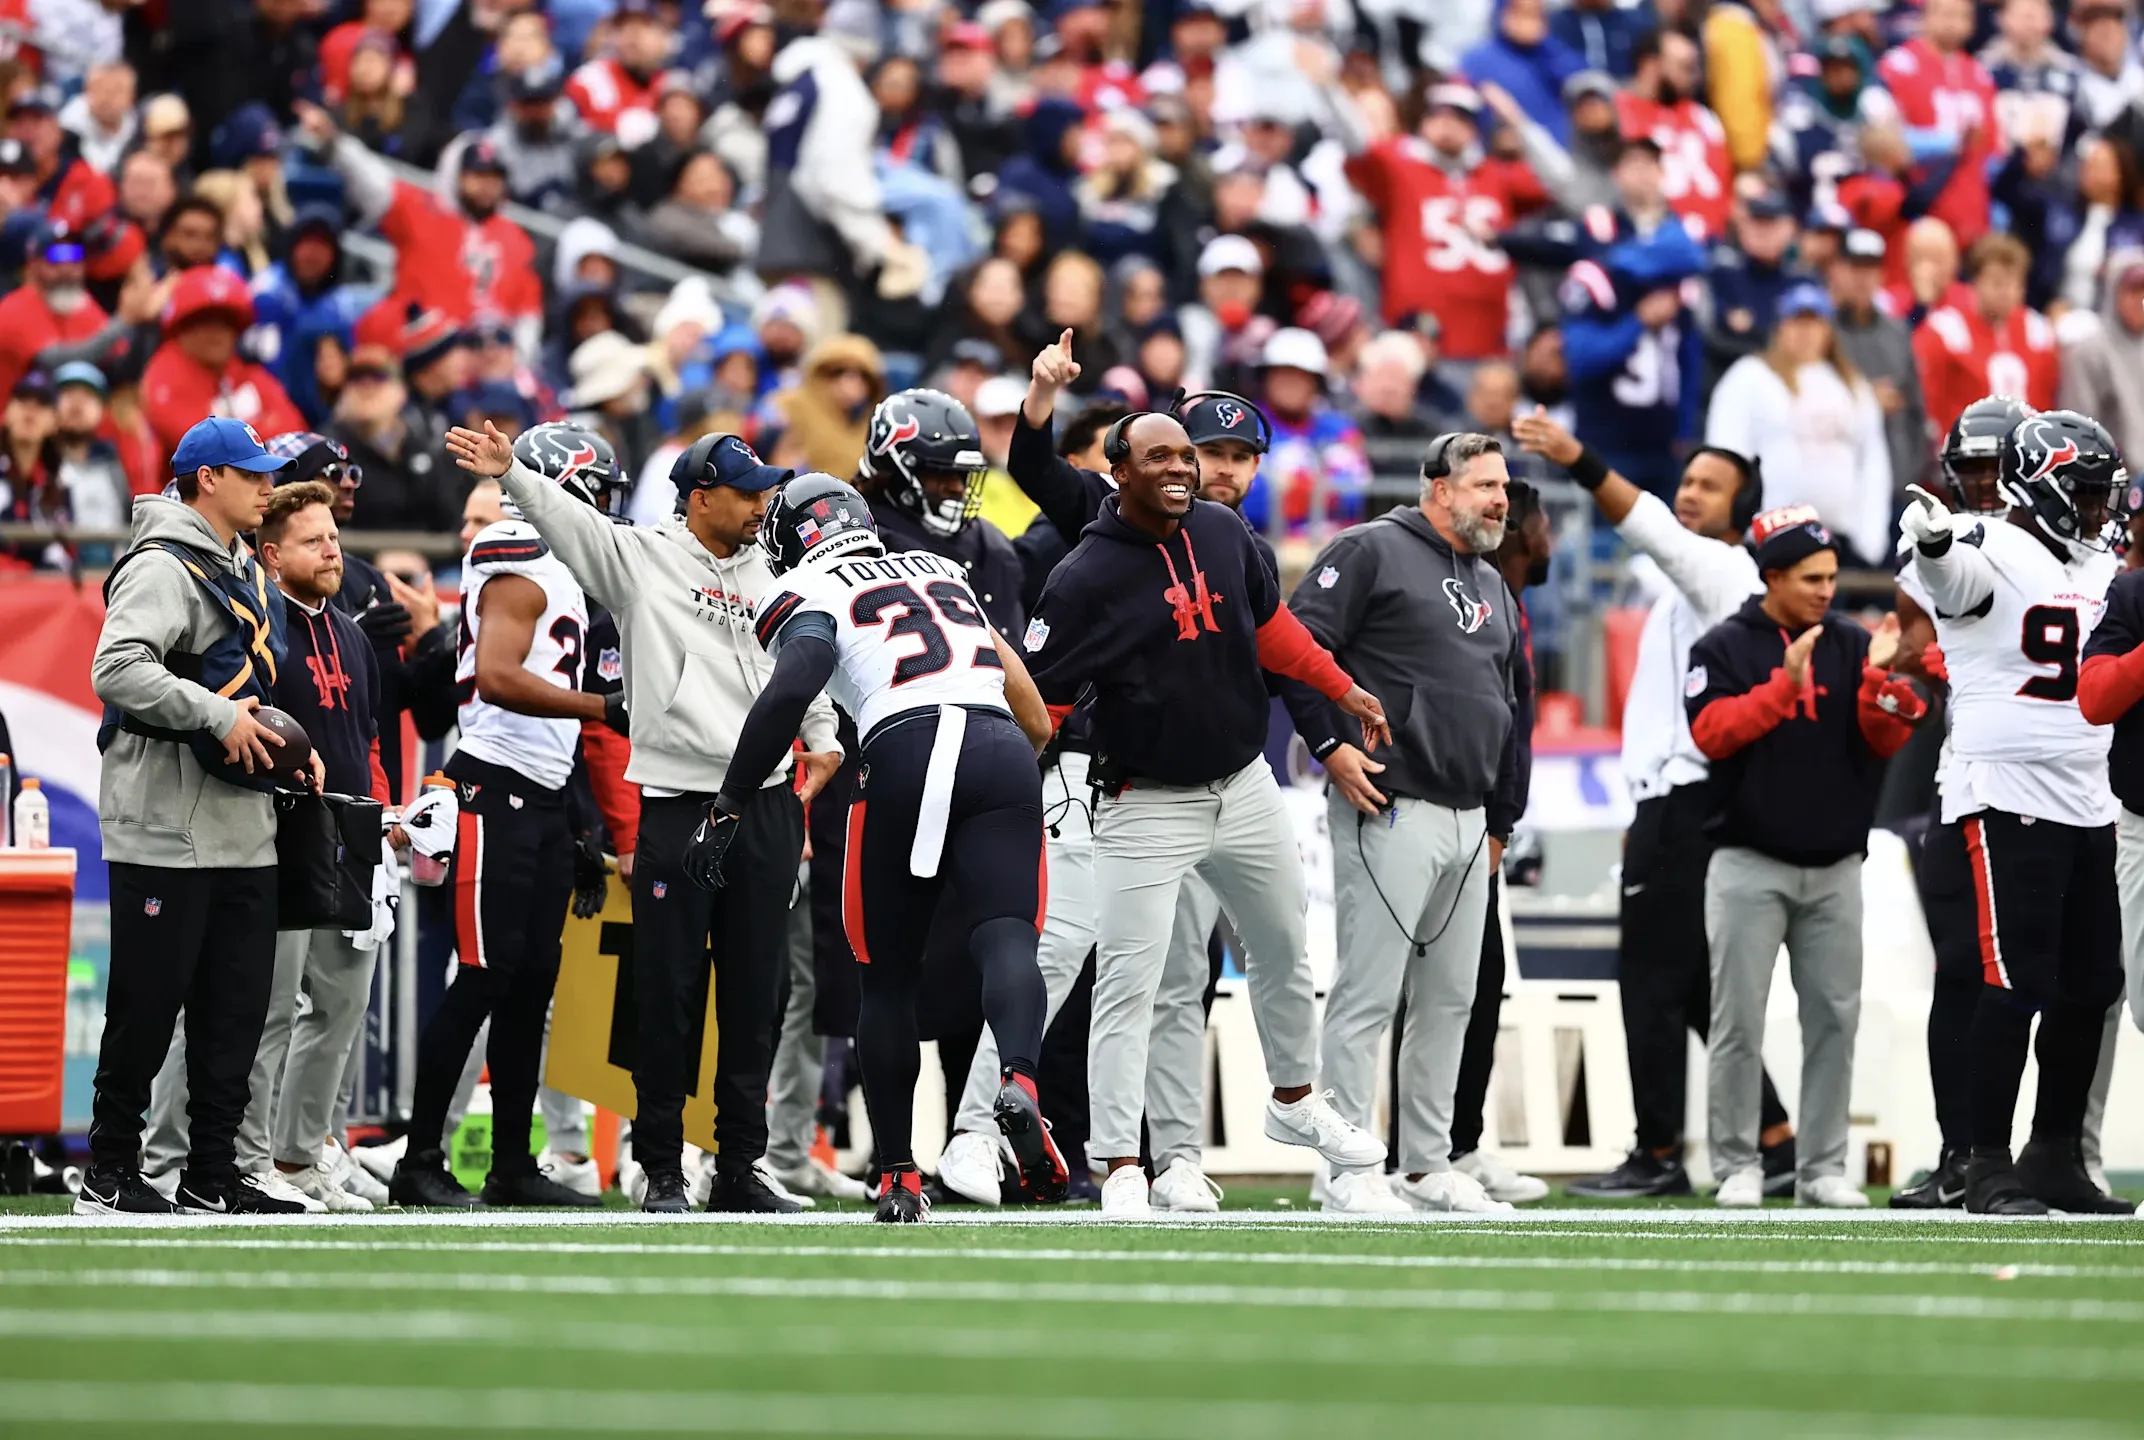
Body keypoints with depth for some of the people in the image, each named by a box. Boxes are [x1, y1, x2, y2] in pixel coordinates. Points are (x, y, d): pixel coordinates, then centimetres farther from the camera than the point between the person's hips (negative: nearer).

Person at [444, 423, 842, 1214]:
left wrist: (824, 740, 18)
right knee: (669, 994, -2)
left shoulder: (767, 578, 14)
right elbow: (566, 519, -12)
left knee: (755, 996, 7)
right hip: (675, 802, -4)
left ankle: (740, 1169, 14)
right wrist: (511, 471, -27)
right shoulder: (640, 557, 1)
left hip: (765, 805, 4)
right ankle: (662, 1172, 5)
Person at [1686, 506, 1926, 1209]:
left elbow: (1890, 741, -1)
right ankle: (1737, 1167, 3)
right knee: (1738, 1021, -3)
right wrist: (1786, 683, -23)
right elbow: (1711, 733, -15)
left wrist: (1879, 678, -19)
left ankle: (1823, 1168, 9)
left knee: (1835, 1017, 3)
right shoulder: (1723, 648, -3)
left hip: (1834, 867, 3)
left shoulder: (1854, 645, 5)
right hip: (1750, 864, -3)